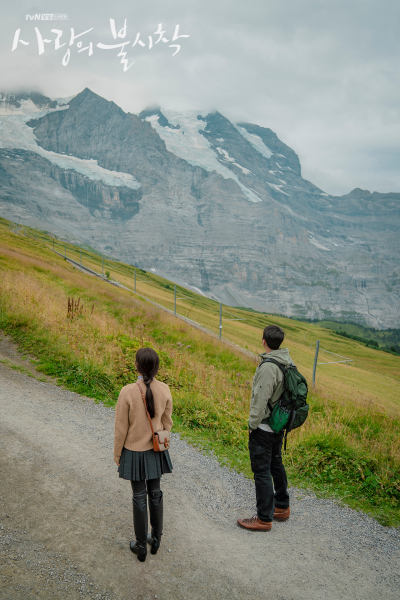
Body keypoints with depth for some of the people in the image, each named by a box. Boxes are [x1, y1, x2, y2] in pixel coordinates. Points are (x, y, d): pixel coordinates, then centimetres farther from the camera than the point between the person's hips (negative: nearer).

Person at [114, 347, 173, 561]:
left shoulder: (128, 392, -23)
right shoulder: (164, 390, -13)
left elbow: (121, 428, -14)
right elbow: (167, 423, 0)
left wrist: (117, 454, 1)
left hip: (134, 451, -3)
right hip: (156, 451, 3)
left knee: (140, 497, 11)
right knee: (155, 493, 19)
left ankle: (141, 546, 27)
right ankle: (155, 539, 35)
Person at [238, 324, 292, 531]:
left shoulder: (268, 367, -25)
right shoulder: (287, 362, 3)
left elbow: (261, 399, -23)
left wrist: (252, 424, -12)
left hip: (263, 427, -9)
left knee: (262, 471, 1)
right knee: (276, 464, 23)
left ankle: (264, 518, 11)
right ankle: (281, 507, 37)